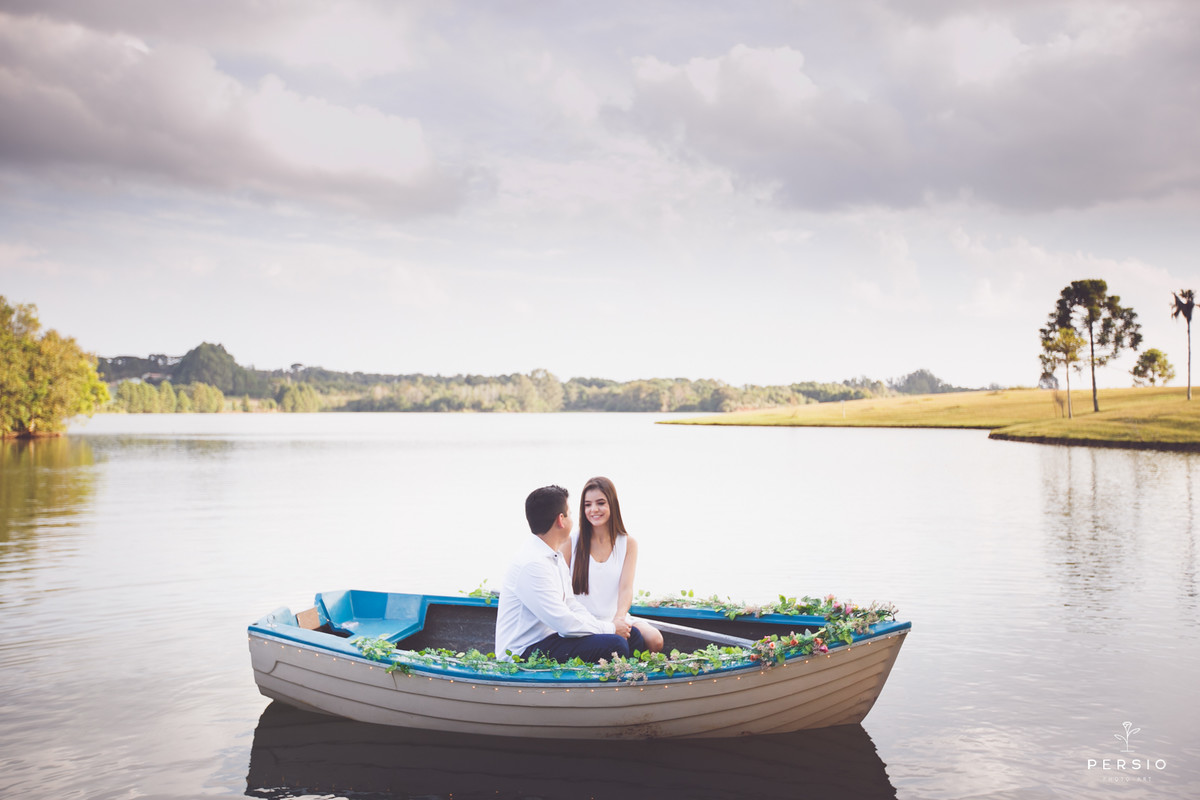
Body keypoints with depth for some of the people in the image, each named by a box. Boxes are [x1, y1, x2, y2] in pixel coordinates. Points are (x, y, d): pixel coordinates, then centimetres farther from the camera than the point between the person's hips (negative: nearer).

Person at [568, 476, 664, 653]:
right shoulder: (572, 543, 2)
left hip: (616, 620, 2)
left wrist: (619, 619, -26)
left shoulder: (628, 543, 7)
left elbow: (626, 588, -5)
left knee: (654, 641, -25)